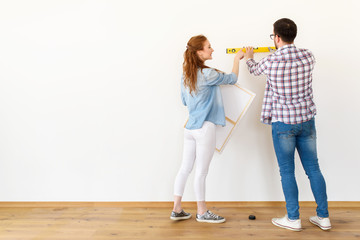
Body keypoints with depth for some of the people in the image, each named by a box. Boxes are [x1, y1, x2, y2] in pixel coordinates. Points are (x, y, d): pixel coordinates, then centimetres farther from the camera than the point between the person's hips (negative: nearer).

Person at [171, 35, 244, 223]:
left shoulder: (186, 75, 9)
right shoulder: (207, 74, -14)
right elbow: (232, 79, -1)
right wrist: (237, 59, 15)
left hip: (189, 128, 8)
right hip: (204, 128, -8)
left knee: (185, 168, 12)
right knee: (201, 172, 3)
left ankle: (177, 210, 20)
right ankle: (202, 212, 18)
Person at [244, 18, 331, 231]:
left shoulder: (270, 62, -11)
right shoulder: (308, 57, -2)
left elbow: (255, 70, 13)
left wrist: (249, 58, 36)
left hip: (283, 123, -4)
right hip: (307, 120, 4)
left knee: (287, 171, 7)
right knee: (313, 168, 12)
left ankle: (293, 219, 15)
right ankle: (323, 217, 20)